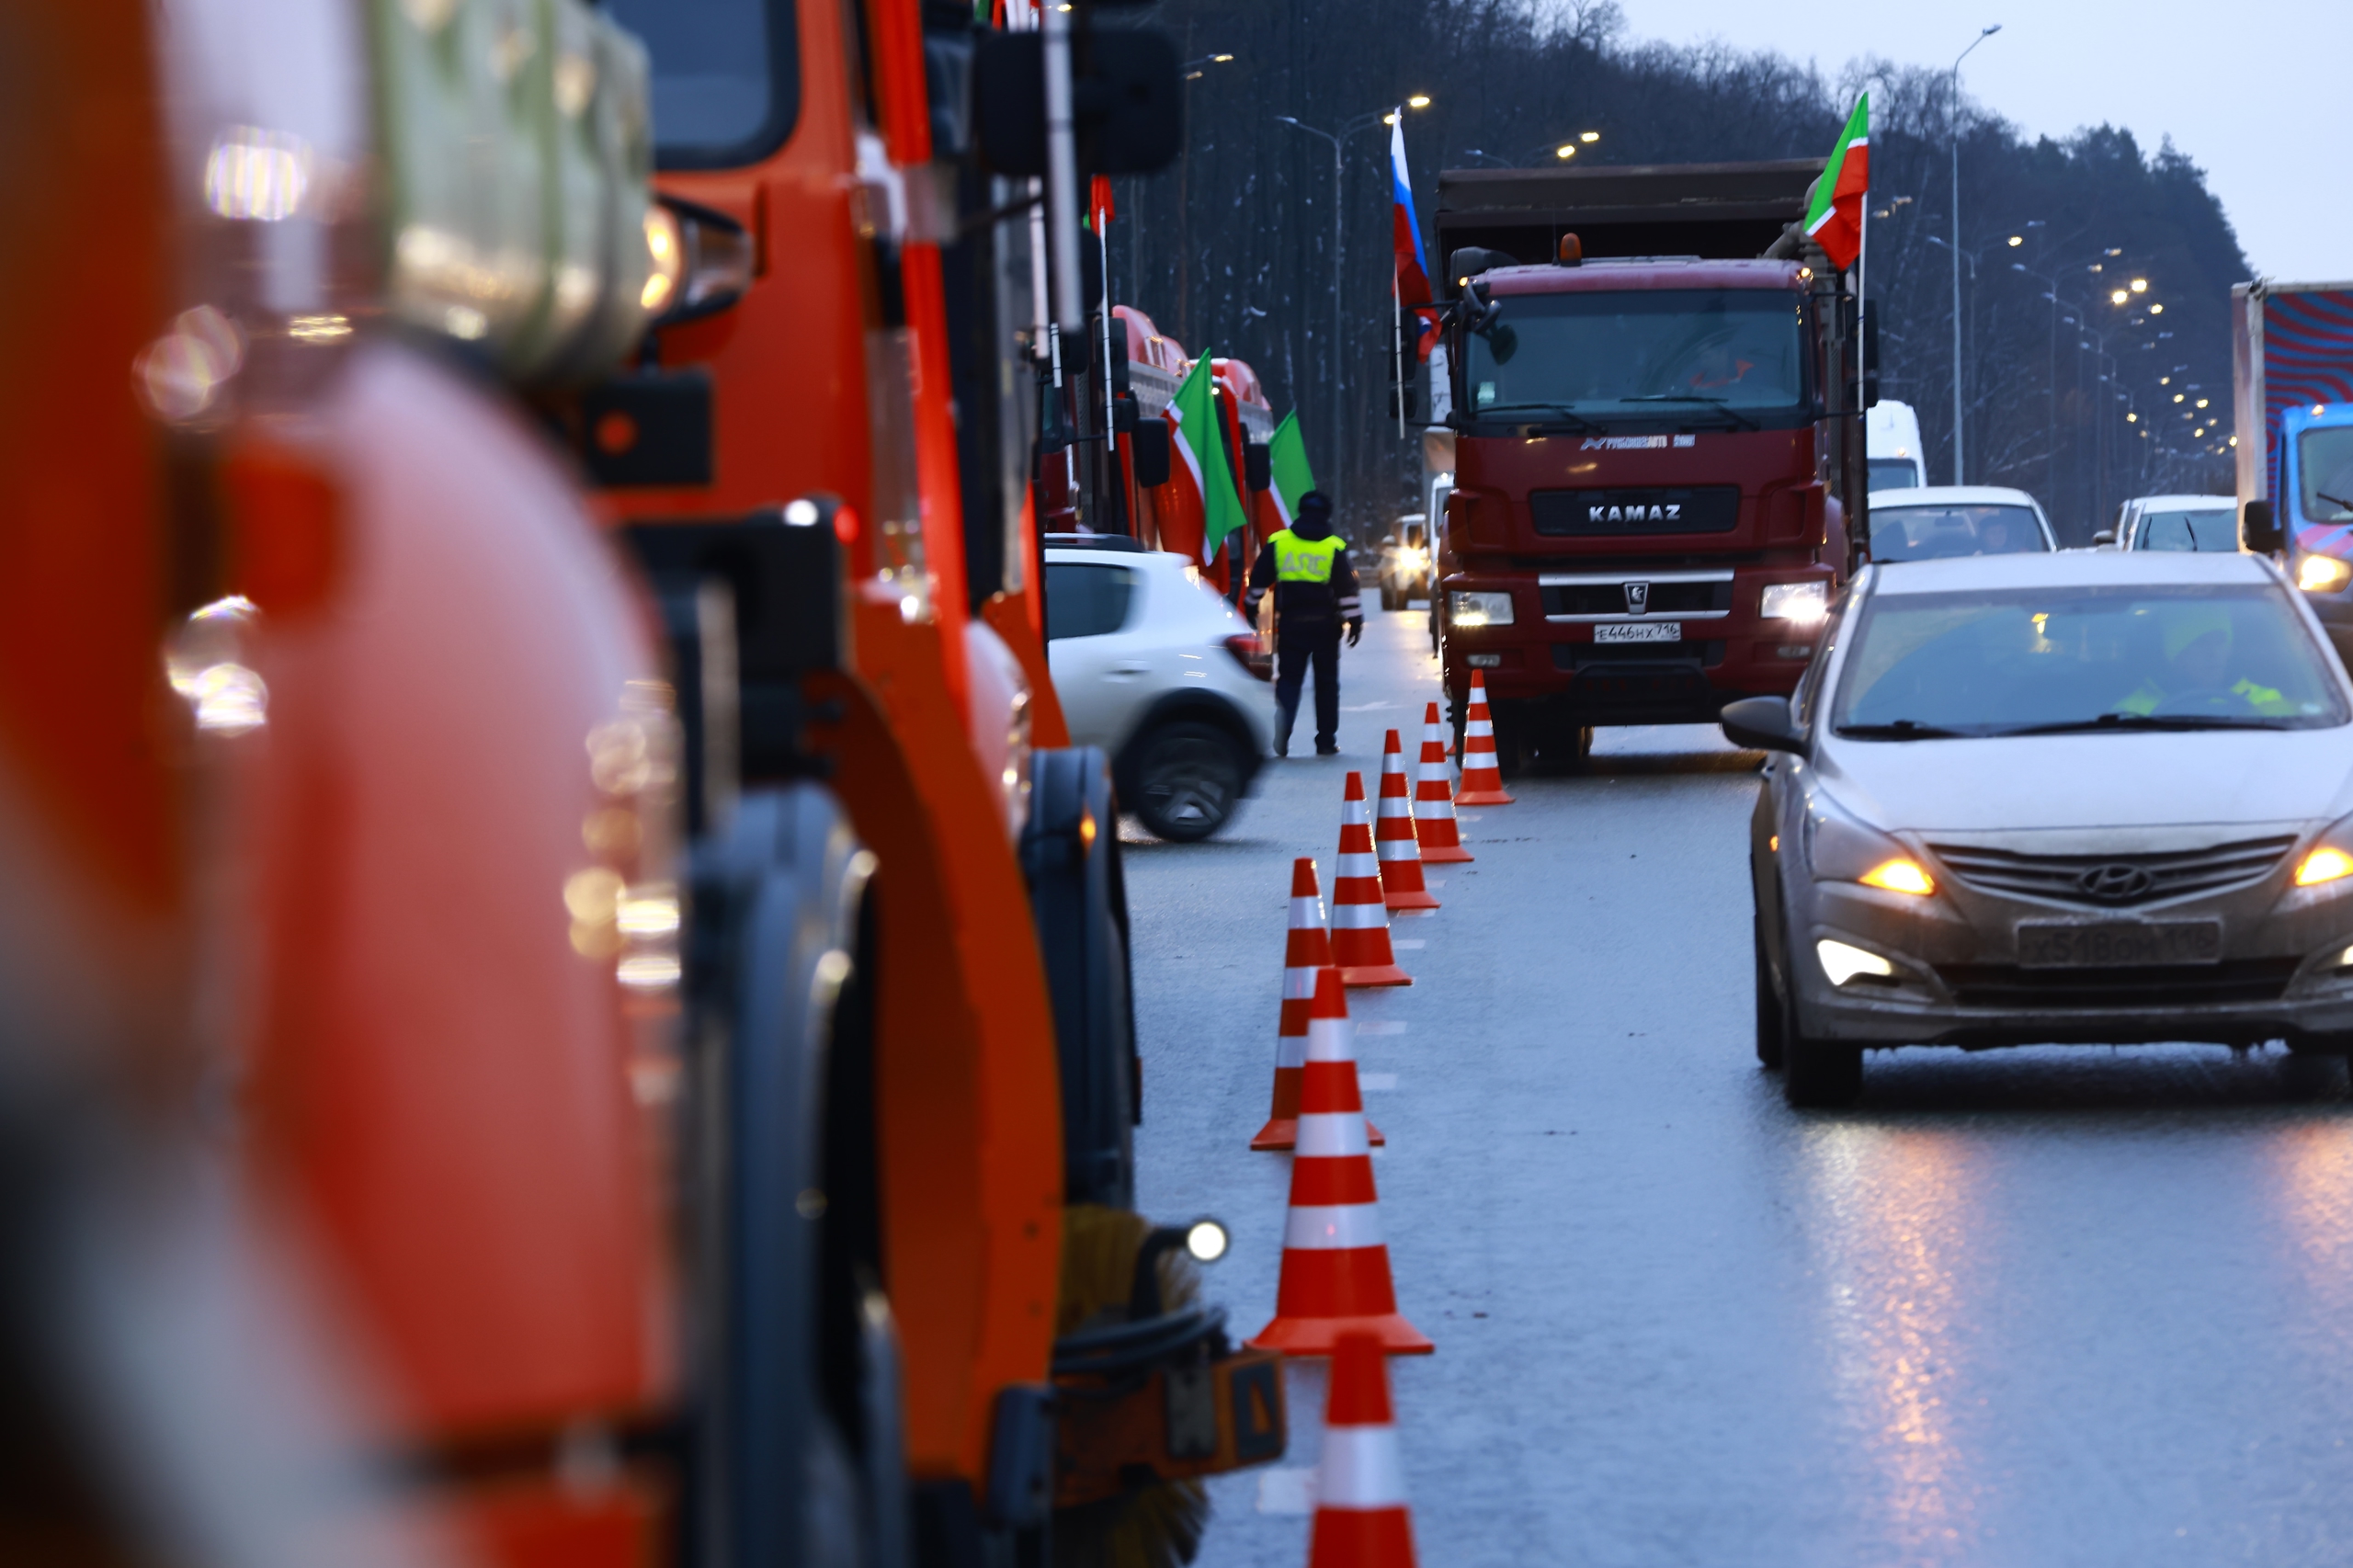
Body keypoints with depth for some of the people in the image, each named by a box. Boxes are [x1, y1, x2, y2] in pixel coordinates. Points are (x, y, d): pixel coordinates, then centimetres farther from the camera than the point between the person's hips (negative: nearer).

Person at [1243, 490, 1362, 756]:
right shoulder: (1335, 548, -2)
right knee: (1326, 683, 9)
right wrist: (1355, 622, 1)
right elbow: (1347, 590, -4)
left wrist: (1250, 609, 18)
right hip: (1325, 623, -1)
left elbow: (1258, 580, 7)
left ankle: (1282, 732, -22)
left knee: (1289, 679, 3)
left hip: (1290, 622, 1)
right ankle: (1326, 741, 11)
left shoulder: (1277, 543, 2)